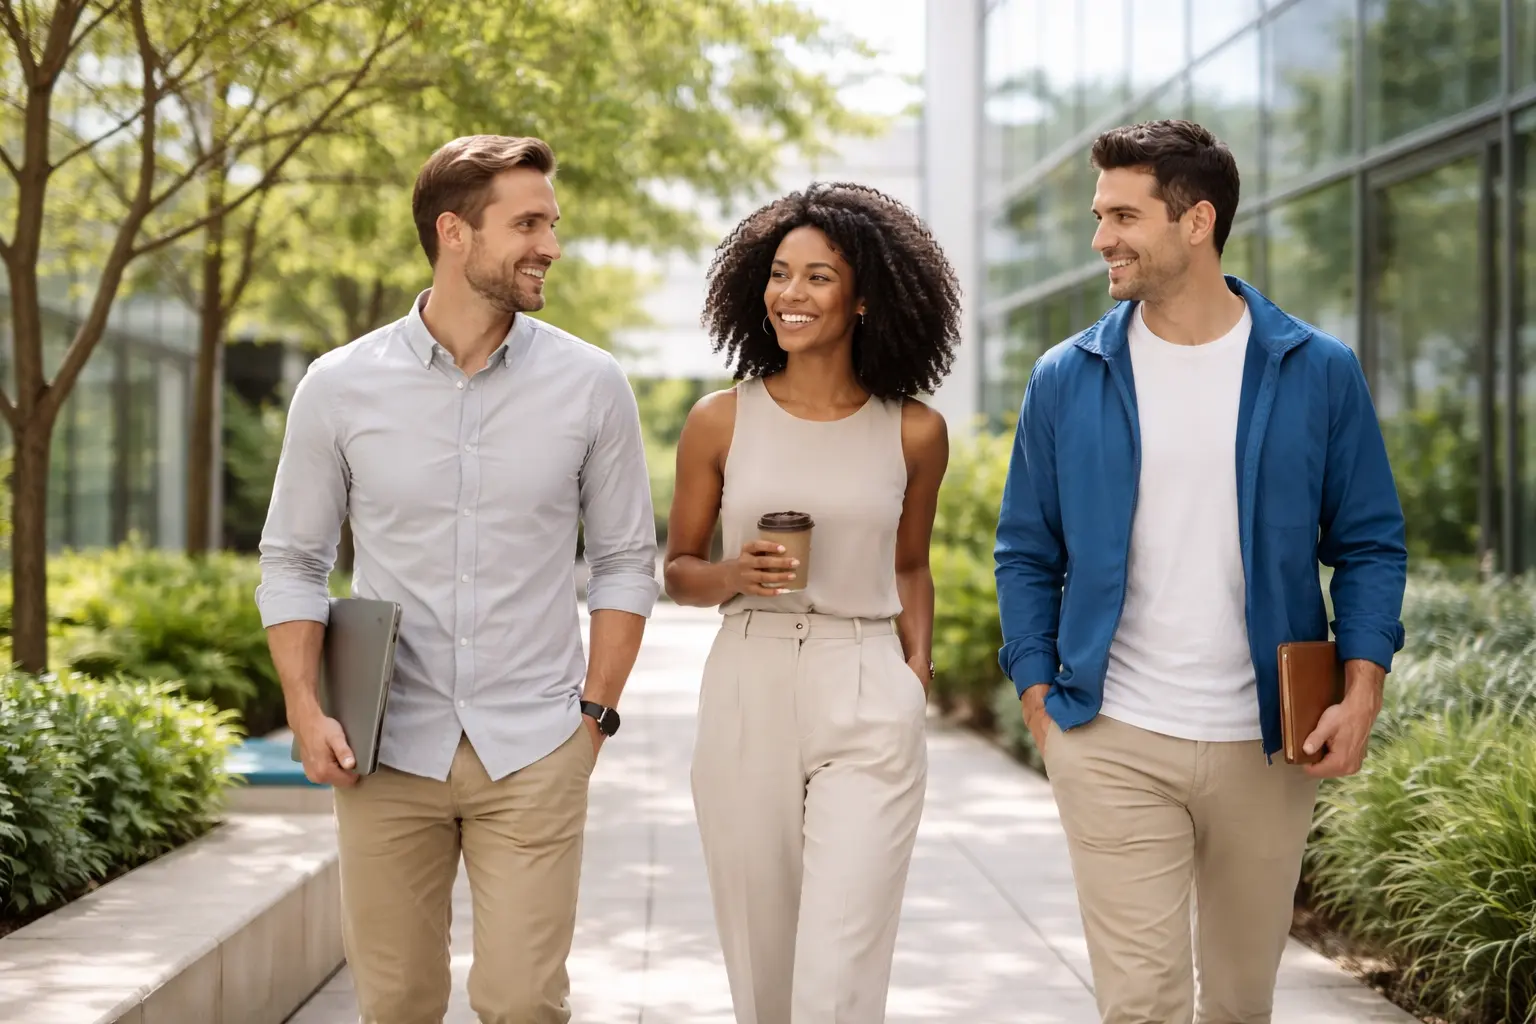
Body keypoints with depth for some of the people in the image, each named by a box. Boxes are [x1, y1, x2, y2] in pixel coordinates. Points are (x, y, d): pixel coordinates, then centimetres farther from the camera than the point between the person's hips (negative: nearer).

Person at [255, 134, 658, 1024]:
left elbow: (626, 560, 6)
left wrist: (596, 710, 0)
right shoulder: (341, 387, -1)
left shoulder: (590, 385, -1)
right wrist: (306, 712, -4)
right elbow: (293, 561, 7)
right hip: (389, 750, 1)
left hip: (534, 750, 0)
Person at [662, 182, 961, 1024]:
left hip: (868, 707, -1)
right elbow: (677, 570, 10)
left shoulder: (913, 432, 3)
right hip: (746, 699, 1)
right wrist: (734, 576, -10)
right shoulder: (721, 421, 2)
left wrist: (918, 666, 6)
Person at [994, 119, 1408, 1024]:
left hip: (1268, 744, 1)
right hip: (1113, 744, -1)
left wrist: (1363, 691, -9)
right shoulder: (1068, 381, 1)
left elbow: (1369, 543, 3)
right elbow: (1028, 553, 8)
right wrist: (1039, 702, -1)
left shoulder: (1317, 372, 0)